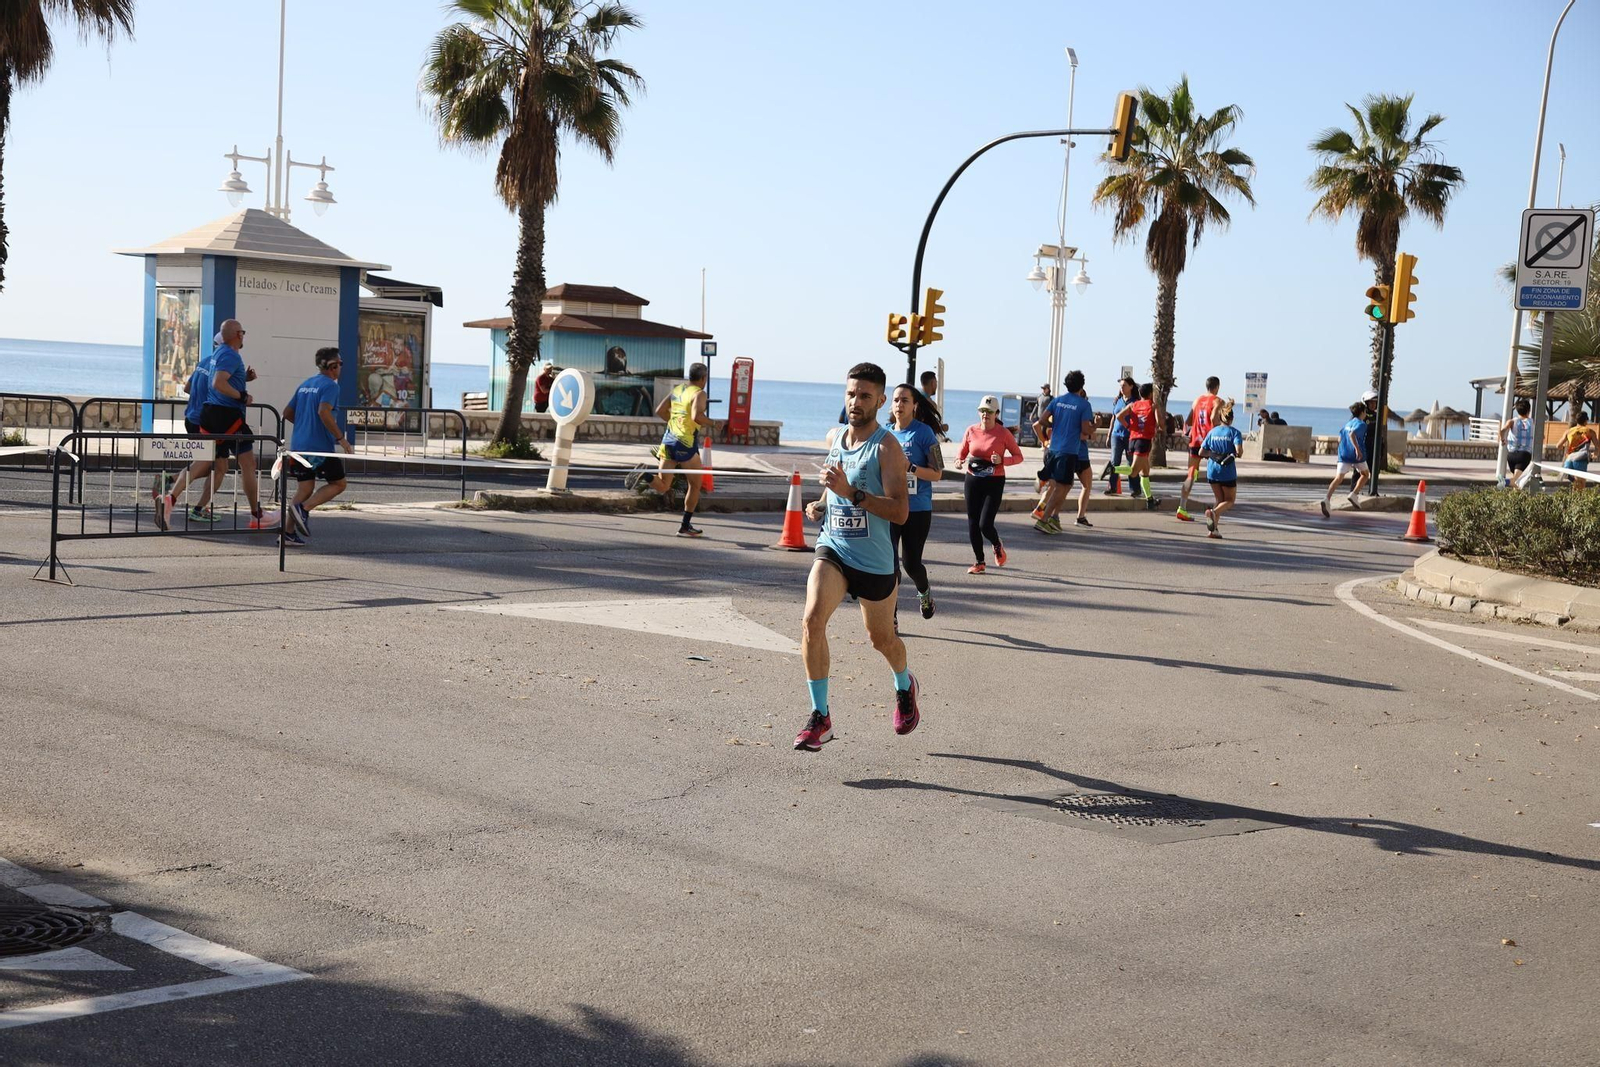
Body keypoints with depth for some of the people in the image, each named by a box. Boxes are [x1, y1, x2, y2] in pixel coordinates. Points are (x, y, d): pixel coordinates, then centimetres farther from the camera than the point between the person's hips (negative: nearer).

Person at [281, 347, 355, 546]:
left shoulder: (305, 385, 16)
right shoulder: (330, 385, -9)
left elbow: (287, 413, 20)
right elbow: (324, 412, -24)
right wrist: (340, 438, -20)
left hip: (298, 445, 8)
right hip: (320, 447, -8)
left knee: (305, 487, 11)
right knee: (339, 483, 5)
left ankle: (288, 532, 3)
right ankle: (303, 508, -12)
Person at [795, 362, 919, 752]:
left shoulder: (886, 446, -15)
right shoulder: (834, 438, 4)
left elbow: (900, 511, -23)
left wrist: (851, 493, -32)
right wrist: (821, 503, 7)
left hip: (874, 559, -3)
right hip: (832, 548, 4)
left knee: (881, 638, 15)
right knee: (812, 618, -22)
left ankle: (905, 686, 50)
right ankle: (820, 717, -14)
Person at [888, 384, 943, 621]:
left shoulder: (923, 432, -7)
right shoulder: (886, 433, 6)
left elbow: (937, 474, -8)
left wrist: (909, 467, -22)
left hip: (917, 509, -3)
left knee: (911, 563, 5)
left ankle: (924, 592, 40)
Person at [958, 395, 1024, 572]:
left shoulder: (1003, 433, -7)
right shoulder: (971, 431, 2)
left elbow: (1018, 456, -1)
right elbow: (961, 453, 15)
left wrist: (1002, 460, -19)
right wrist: (960, 463, -8)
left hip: (994, 482, -4)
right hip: (972, 481, 4)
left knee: (985, 524, -11)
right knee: (973, 523, 4)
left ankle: (997, 546, 23)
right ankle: (980, 562, 19)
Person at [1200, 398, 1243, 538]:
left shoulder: (1212, 431, 5)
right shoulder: (1234, 432, -6)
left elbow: (1202, 452, 2)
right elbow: (1238, 450, -20)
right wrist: (1234, 454, 1)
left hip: (1212, 470, 4)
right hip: (1227, 471, -4)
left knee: (1220, 499, 18)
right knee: (1230, 500, 10)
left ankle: (1213, 529, 5)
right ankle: (1213, 512, -22)